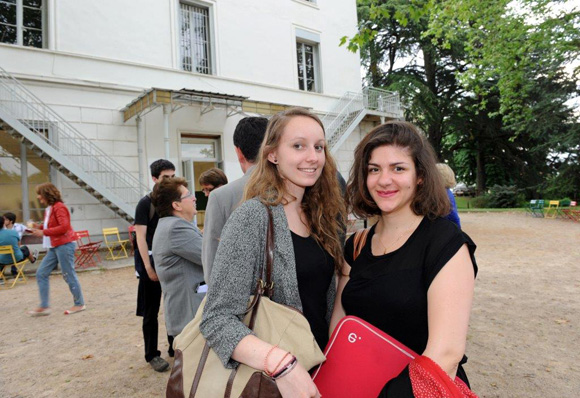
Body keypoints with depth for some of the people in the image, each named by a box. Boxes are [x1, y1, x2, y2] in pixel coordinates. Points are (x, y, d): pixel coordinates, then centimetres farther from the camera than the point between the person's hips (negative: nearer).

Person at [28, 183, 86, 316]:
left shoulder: (59, 207, -14)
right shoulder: (49, 209, 14)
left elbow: (64, 227, -22)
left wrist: (43, 232, -19)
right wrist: (39, 227, 4)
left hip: (64, 245, -10)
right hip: (54, 247, 10)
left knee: (68, 275, -2)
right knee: (41, 273, 8)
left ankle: (79, 304, 10)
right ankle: (44, 306, 14)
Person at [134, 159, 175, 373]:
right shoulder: (146, 203, -8)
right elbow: (140, 237, -12)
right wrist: (148, 268, -16)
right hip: (152, 263, -5)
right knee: (151, 311, 7)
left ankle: (175, 347, 30)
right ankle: (152, 355, 20)